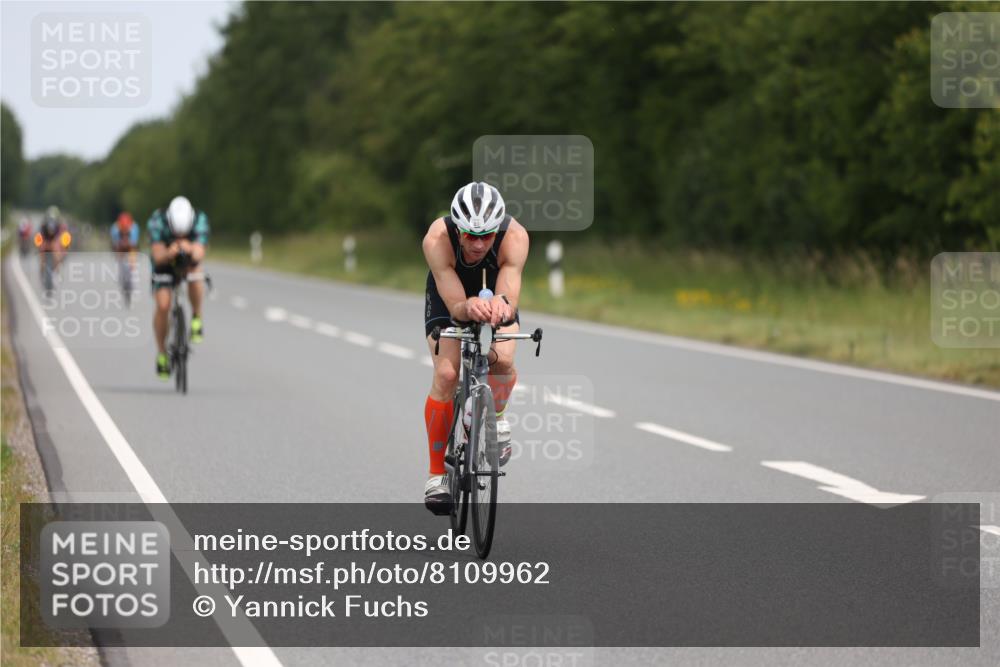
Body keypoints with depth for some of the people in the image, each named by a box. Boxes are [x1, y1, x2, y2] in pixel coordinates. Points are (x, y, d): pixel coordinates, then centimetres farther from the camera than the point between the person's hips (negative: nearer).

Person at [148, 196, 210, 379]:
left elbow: (199, 254, -40)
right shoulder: (157, 221, -31)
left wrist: (191, 250, -62)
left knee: (195, 270, -35)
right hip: (165, 261, 0)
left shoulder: (200, 220, -30)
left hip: (188, 260, 0)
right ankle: (161, 353, 4)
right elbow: (157, 257, -36)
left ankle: (197, 318, -14)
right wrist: (169, 253, -58)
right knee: (162, 305, -17)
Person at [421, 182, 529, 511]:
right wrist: (468, 308, -64)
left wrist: (501, 307, -67)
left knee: (502, 361, -28)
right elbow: (454, 306, -40)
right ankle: (437, 474, -9)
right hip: (449, 298, -1)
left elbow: (510, 298, -43)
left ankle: (496, 416, 6)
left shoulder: (514, 236, -35)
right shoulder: (437, 239, -37)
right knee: (446, 374, -22)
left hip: (495, 296, 1)